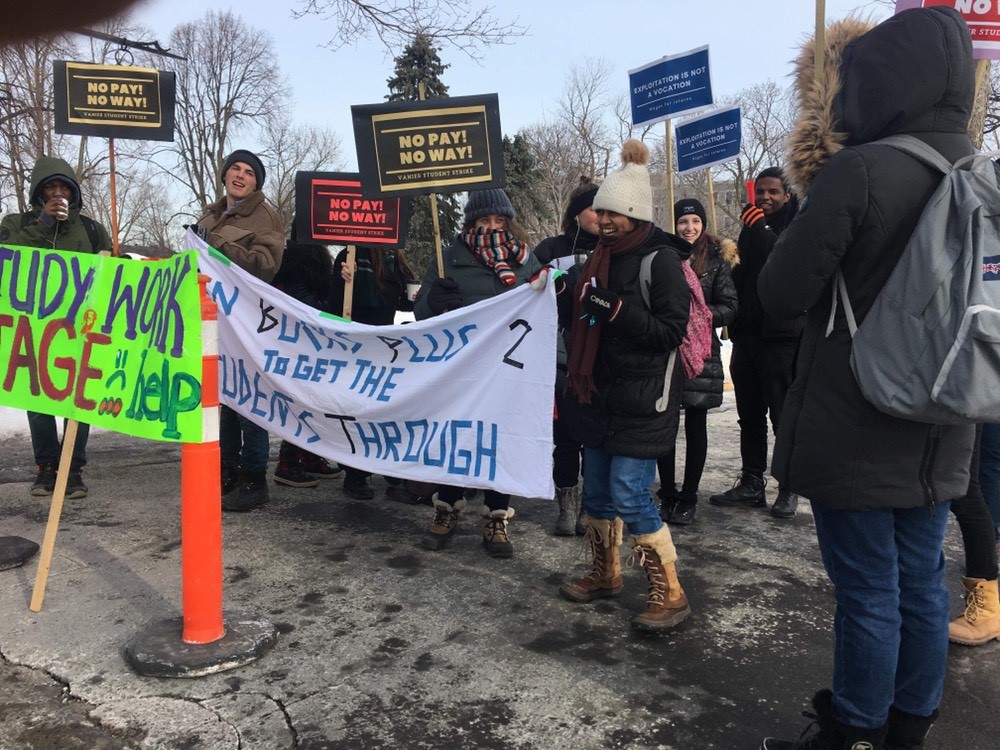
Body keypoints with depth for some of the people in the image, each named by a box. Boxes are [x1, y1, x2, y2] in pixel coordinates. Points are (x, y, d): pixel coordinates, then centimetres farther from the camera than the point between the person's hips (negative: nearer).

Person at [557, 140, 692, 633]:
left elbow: (671, 331, -18)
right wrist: (569, 295, 1)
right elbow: (578, 322, 20)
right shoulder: (599, 258, 12)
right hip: (599, 393, 8)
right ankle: (604, 575, 33)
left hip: (642, 400, -8)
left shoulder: (662, 260, -11)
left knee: (629, 495, -9)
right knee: (597, 490, 15)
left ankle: (669, 593, 6)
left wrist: (614, 308, -24)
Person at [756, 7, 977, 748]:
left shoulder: (857, 169, -17)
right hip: (936, 430, 7)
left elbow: (780, 293, -13)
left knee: (868, 593, 5)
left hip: (855, 428, -7)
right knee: (921, 584, 16)